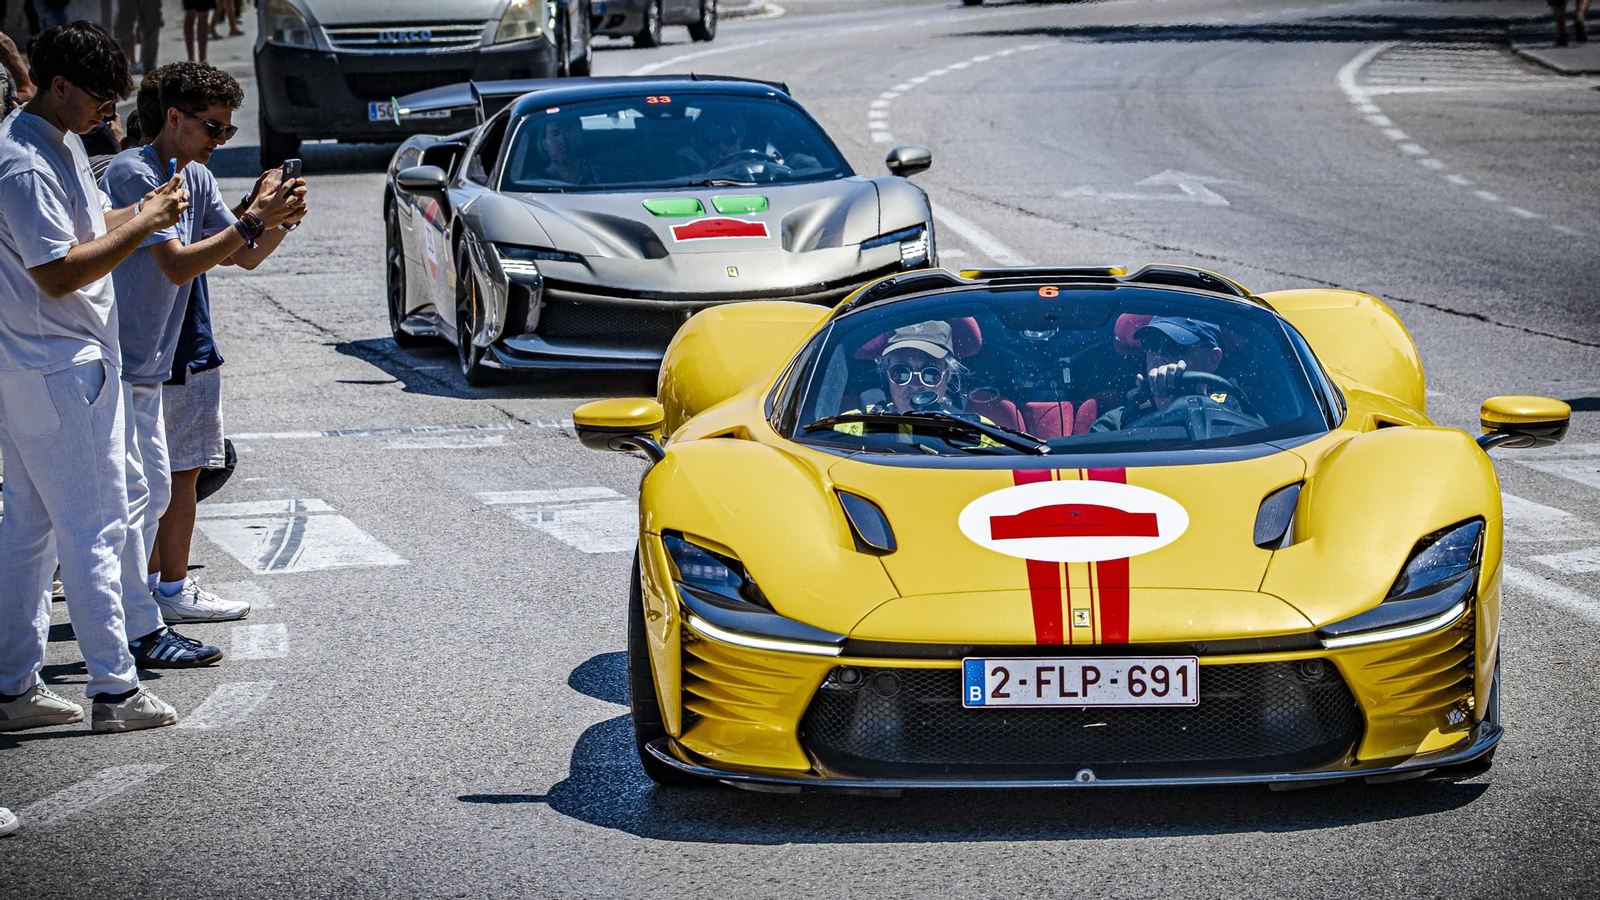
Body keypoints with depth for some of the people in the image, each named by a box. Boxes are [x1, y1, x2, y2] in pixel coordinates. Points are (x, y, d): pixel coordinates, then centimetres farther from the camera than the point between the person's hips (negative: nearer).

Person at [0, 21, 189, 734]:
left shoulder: (60, 143, 12)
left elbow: (87, 226, 23)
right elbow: (59, 273, -23)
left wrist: (143, 209, 5)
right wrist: (143, 224, -19)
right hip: (60, 370, -11)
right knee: (93, 528, -5)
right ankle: (115, 690, 0)